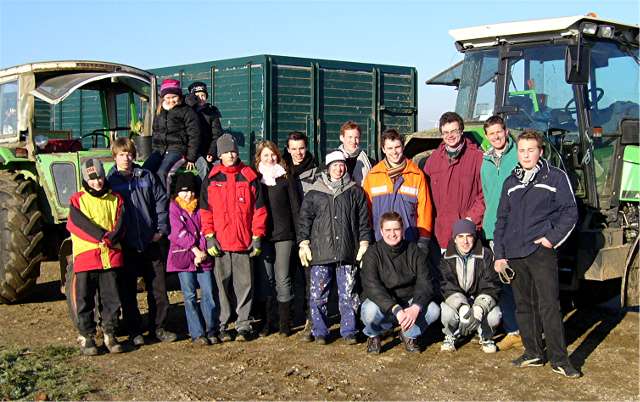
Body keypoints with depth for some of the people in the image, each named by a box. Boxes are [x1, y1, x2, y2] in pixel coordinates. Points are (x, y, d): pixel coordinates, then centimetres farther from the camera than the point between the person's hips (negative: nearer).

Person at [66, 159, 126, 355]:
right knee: (85, 300, 3)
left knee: (111, 298, 7)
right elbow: (78, 224, -12)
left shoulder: (115, 199, 11)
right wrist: (102, 235, -19)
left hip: (111, 256, 2)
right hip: (85, 257, -2)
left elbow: (120, 225, 1)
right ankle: (86, 337, 12)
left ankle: (110, 335, 18)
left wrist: (111, 238, -17)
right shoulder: (77, 200, 3)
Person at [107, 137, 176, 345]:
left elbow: (161, 200, 8)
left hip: (152, 242, 2)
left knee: (158, 288, 6)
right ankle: (134, 331, 14)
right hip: (126, 245, -2)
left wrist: (161, 228, 0)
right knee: (128, 291, 4)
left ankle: (158, 327, 17)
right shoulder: (110, 180, 0)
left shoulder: (147, 176, 8)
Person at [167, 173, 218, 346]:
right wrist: (195, 250, -11)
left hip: (202, 255, 2)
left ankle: (212, 331, 5)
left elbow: (204, 229, 7)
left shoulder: (199, 207, 13)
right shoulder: (174, 207, 4)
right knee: (190, 296, -2)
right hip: (183, 255, -2)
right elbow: (179, 232, -6)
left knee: (208, 293, -3)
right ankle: (197, 334, 1)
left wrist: (202, 252, -6)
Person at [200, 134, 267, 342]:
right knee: (222, 284, 4)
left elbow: (259, 209, 6)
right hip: (220, 243, 0)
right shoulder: (211, 180, 8)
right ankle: (223, 326, 12)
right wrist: (209, 237, -2)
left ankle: (243, 325, 10)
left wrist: (257, 237, 1)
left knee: (245, 284, 2)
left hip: (244, 242, 0)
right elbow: (205, 210, 7)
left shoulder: (250, 177, 6)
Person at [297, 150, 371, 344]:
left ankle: (349, 331, 13)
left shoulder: (355, 192, 11)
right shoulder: (314, 193, 10)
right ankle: (320, 331, 12)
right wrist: (303, 243, 1)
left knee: (348, 295, 3)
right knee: (318, 295, 0)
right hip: (320, 253, 0)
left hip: (348, 252, 0)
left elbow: (363, 219, 10)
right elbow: (304, 219, 10)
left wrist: (364, 243, 3)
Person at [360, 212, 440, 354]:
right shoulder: (373, 253, -11)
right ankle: (374, 336, 1)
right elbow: (371, 286, -24)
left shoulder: (414, 251, -3)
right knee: (370, 310, -36)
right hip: (383, 304, -2)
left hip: (409, 302, 3)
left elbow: (425, 283, -11)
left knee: (433, 310, -24)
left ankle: (409, 335, 7)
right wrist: (396, 310, -37)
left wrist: (415, 308, -31)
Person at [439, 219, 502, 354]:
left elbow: (491, 287, -16)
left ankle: (486, 337, 6)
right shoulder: (447, 258, -6)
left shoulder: (486, 255, -8)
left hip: (480, 302, 0)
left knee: (494, 316, -30)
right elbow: (447, 287, -17)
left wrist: (479, 309, -34)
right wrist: (463, 308, -36)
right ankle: (451, 336, 4)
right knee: (446, 313, -32)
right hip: (456, 302, 0)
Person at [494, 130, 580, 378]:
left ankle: (559, 359, -2)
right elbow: (501, 220, 17)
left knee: (549, 306, -8)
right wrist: (499, 254, 11)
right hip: (514, 255, 5)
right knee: (523, 306, 9)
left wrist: (553, 238, -10)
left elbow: (570, 212, 0)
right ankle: (533, 353, 18)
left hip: (542, 253, -5)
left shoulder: (555, 177, 1)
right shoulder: (511, 182, 15)